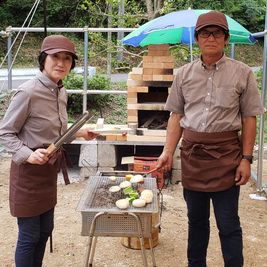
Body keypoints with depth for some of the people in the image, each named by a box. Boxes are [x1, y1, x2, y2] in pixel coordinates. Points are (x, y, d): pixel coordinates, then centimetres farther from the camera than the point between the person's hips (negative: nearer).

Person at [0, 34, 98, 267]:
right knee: (29, 236, 5)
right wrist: (28, 155, -29)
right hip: (29, 171, -8)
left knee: (45, 230, 20)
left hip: (50, 169, 8)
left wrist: (79, 133, 5)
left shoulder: (61, 92, 3)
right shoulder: (28, 91, -21)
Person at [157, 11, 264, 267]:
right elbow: (176, 115, 8)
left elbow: (249, 119, -1)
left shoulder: (242, 73, -2)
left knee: (228, 223, 3)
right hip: (191, 152, 3)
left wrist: (246, 158, -6)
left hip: (225, 153, -3)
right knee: (196, 219, 16)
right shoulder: (184, 74, 6)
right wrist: (168, 151, 0)